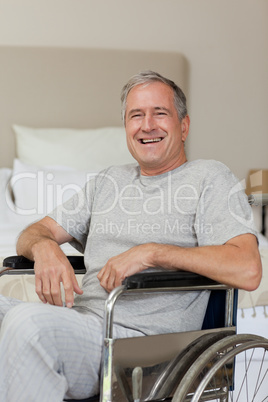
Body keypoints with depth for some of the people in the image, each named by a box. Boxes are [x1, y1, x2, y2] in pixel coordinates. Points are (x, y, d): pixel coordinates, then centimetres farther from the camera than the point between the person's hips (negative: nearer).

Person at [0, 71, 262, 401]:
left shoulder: (209, 177, 2)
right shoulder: (107, 181, 23)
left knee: (27, 322, -31)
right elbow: (34, 233, 21)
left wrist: (151, 252, -16)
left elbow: (247, 271, -13)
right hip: (82, 324, 6)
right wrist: (44, 247, -5)